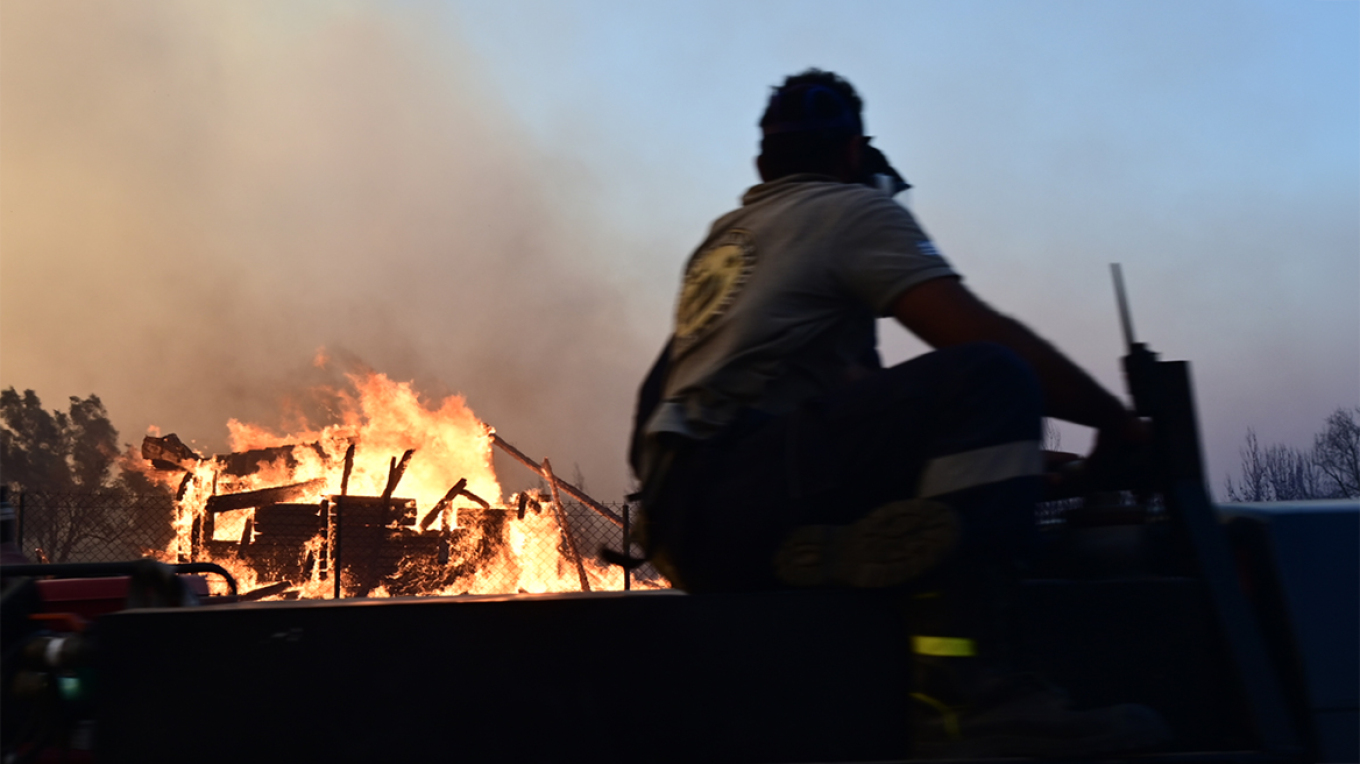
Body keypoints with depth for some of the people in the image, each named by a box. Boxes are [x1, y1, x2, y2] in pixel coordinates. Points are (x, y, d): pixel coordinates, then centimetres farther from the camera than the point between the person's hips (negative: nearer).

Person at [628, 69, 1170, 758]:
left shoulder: (721, 237, 28)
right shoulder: (852, 207, 4)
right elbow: (984, 337, -7)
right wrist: (1115, 420, 6)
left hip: (677, 518, 9)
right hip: (736, 488, -9)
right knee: (992, 380, -17)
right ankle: (964, 691, -27)